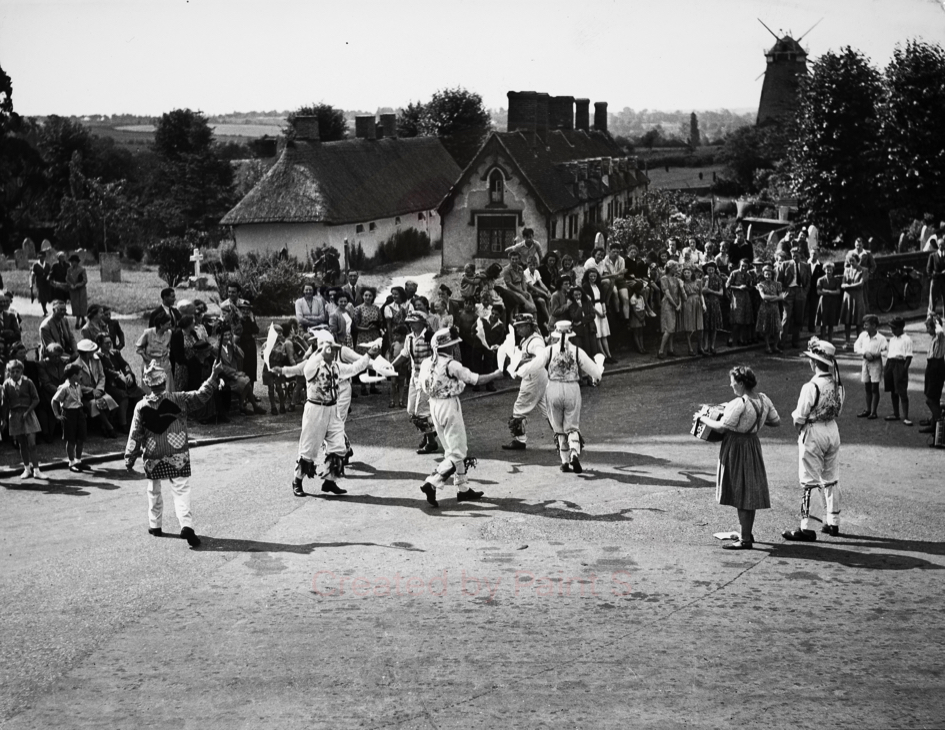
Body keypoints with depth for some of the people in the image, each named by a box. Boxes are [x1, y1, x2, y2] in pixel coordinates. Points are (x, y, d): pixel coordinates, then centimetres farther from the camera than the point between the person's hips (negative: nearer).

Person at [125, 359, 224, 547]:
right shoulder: (179, 399, -10)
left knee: (154, 491, 19)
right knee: (181, 490, -3)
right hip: (177, 454, -1)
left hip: (153, 457, 1)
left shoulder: (141, 406, -5)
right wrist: (214, 376, -7)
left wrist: (130, 458, 5)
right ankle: (186, 525, -19)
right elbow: (202, 395, -10)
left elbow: (135, 435, -2)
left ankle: (154, 525, 27)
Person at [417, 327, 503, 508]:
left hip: (434, 405, 8)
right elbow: (476, 379, -14)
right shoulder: (450, 365, -19)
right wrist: (495, 375, 2)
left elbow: (423, 386, 11)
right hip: (449, 406, -8)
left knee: (452, 450, 18)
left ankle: (463, 488, 24)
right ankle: (431, 483, -14)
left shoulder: (426, 363, 2)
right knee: (457, 454, -1)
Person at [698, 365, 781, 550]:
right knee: (749, 492, 18)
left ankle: (744, 539, 4)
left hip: (737, 446, -8)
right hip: (753, 444, 8)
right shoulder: (763, 400, 0)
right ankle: (747, 533, 31)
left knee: (741, 494, -1)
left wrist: (703, 418, -9)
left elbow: (721, 427, -24)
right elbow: (776, 422, 8)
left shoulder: (739, 404, -24)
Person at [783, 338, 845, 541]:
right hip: (832, 430, 7)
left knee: (809, 482, -2)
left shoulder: (811, 387, -21)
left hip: (813, 433, -7)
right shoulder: (838, 385, 0)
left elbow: (799, 418, -16)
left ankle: (806, 528, -1)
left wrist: (799, 429, 3)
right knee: (831, 479, 16)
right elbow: (838, 411, 9)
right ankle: (833, 523, 24)